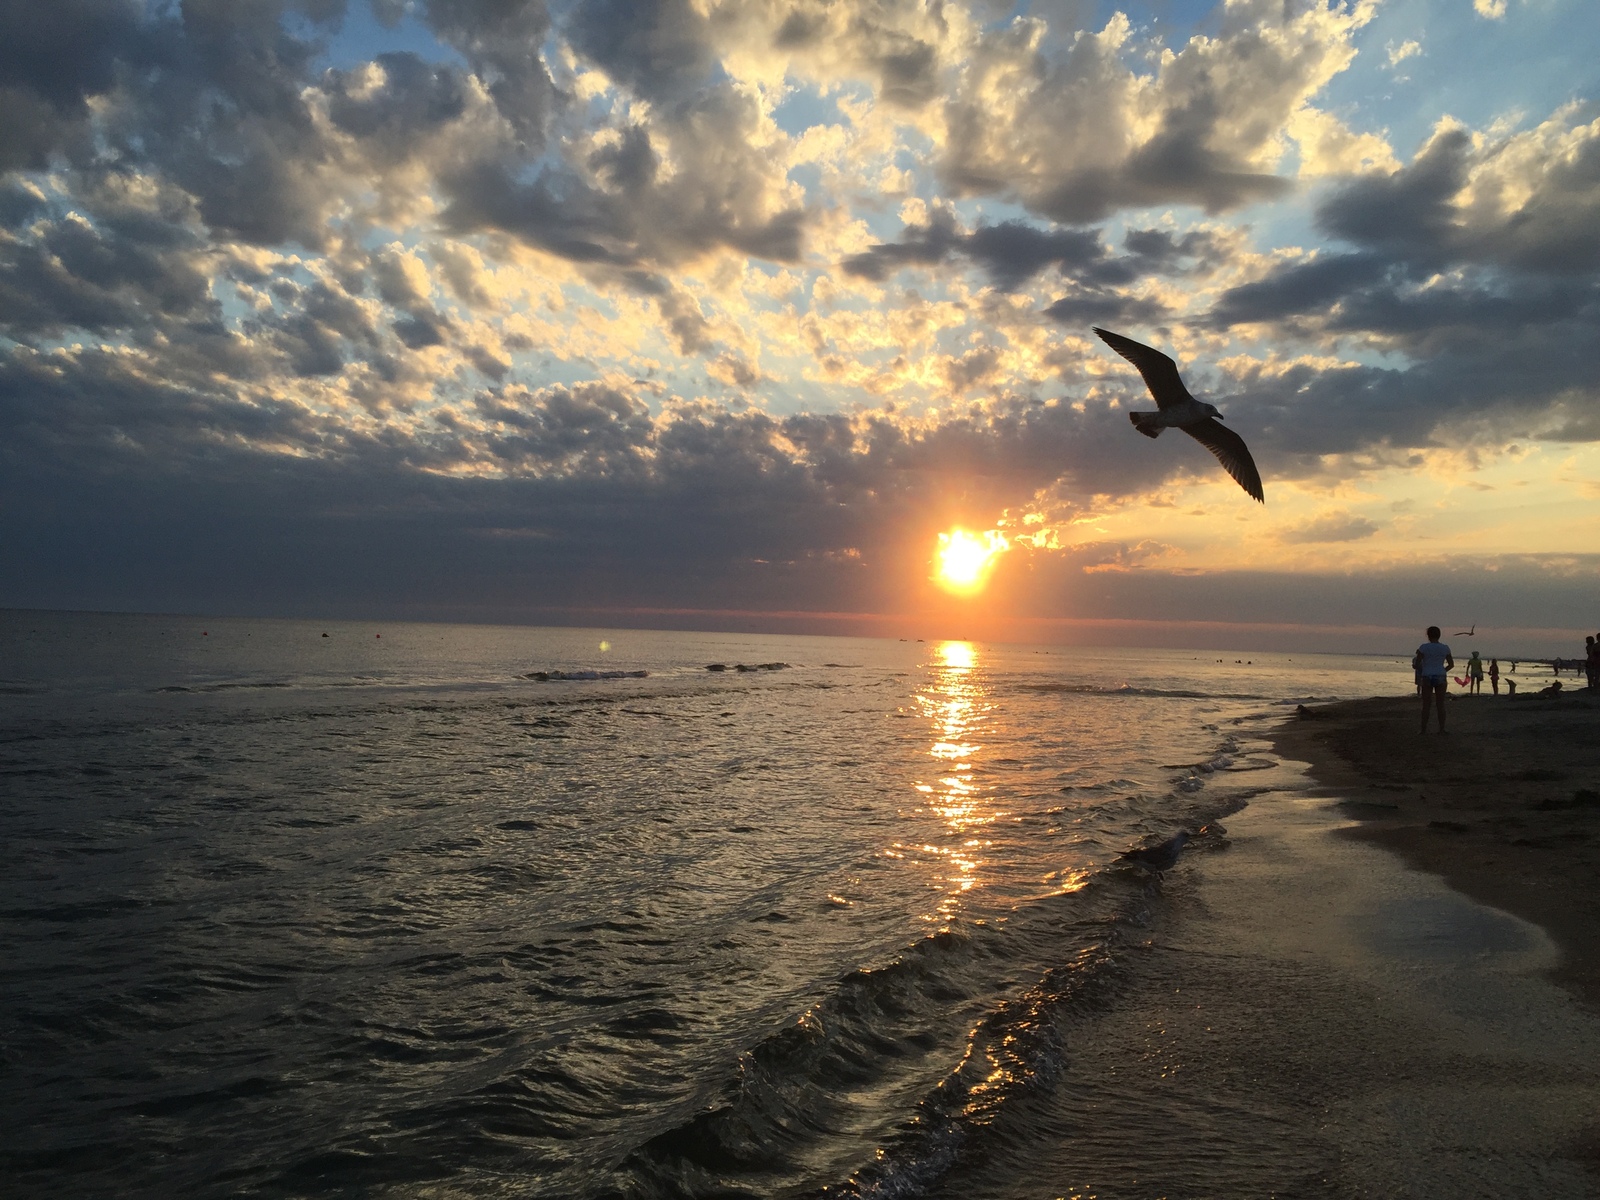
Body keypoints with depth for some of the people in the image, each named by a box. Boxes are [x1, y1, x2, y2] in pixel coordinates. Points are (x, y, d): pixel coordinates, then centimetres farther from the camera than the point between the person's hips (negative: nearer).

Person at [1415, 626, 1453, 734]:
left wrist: (1422, 670, 12)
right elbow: (1451, 664, 8)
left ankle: (1424, 729, 0)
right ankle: (1441, 729, 7)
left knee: (1426, 705, 2)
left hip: (1427, 677, -2)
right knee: (1440, 704, 6)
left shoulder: (1423, 647, -7)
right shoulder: (1445, 648, 2)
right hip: (1441, 677, 2)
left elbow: (1417, 663, -8)